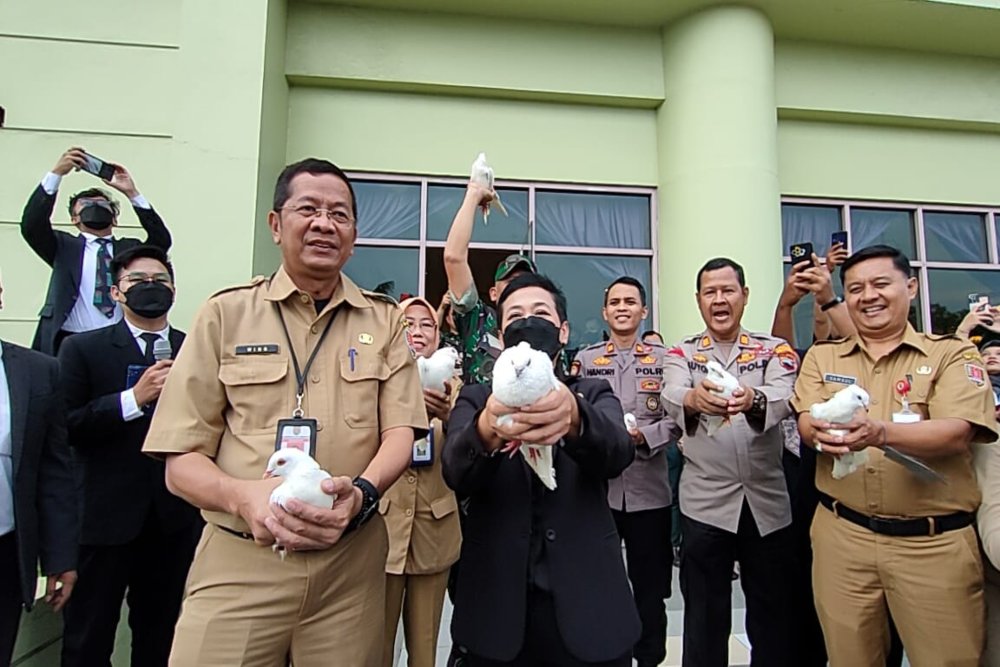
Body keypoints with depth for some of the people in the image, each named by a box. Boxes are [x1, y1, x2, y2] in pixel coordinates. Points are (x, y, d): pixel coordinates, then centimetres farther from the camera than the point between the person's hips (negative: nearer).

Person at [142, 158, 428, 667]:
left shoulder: (383, 321, 6)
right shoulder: (225, 314, 2)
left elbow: (400, 433, 0)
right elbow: (180, 462, 0)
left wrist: (360, 493, -21)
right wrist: (245, 496, -20)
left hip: (351, 560, 1)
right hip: (238, 559, -1)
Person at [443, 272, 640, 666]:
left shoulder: (594, 395, 3)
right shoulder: (475, 399, 3)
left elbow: (618, 452, -18)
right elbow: (456, 472, -16)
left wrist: (574, 417, -38)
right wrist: (487, 429, -37)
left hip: (587, 608, 0)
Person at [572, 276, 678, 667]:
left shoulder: (663, 358, 3)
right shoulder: (585, 359, 5)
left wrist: (642, 436, -18)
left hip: (649, 489, 0)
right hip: (597, 487, 1)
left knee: (650, 584, 12)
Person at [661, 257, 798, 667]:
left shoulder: (775, 350, 3)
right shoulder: (681, 354, 2)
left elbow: (783, 400, -19)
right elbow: (672, 399, -19)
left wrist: (754, 401, -42)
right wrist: (693, 399, -43)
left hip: (768, 502, 1)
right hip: (704, 503, -1)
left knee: (774, 614, 15)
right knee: (704, 617, 11)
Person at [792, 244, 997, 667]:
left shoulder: (952, 354, 0)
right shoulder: (822, 357, 8)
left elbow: (957, 434, -15)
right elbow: (807, 426, -4)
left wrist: (879, 433, -34)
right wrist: (824, 433, -29)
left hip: (935, 542, -1)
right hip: (841, 535, 2)